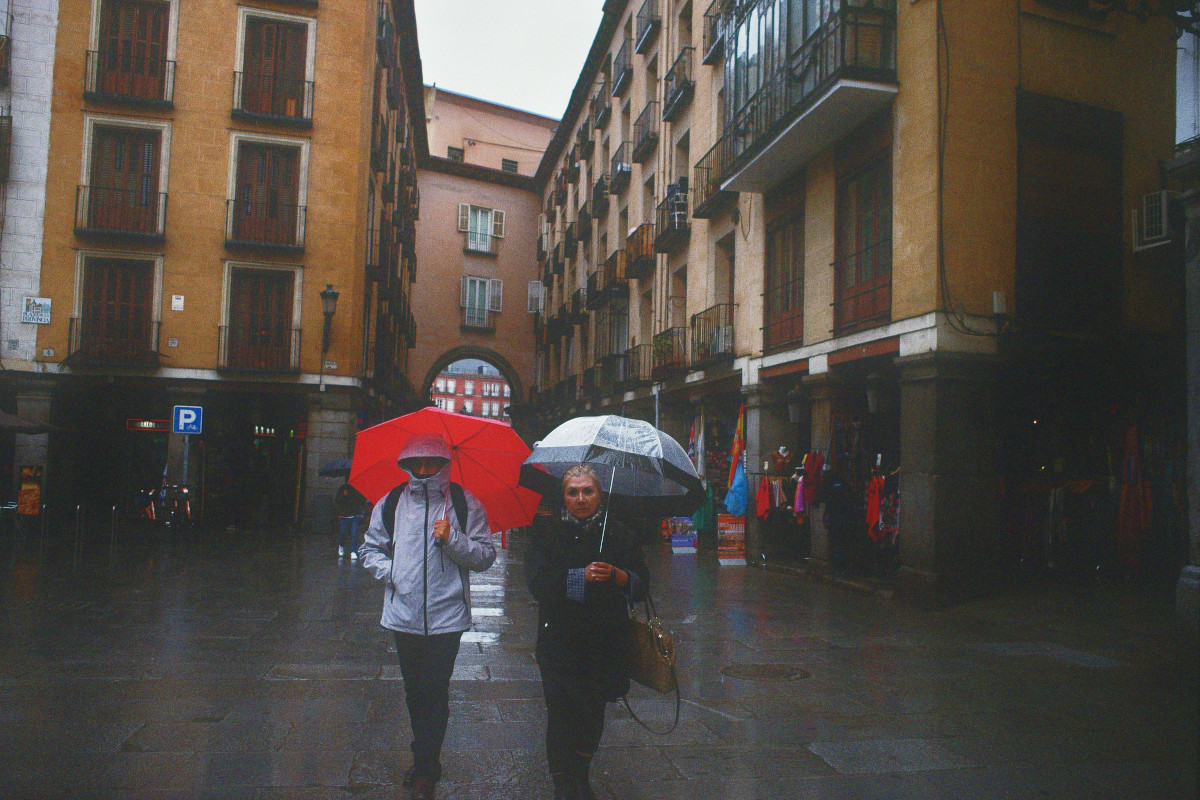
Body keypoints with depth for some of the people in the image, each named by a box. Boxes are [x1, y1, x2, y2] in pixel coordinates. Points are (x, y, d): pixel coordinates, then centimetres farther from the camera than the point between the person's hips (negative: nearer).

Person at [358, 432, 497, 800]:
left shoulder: (465, 504, -3)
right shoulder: (391, 503, 5)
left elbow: (486, 556, -3)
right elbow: (371, 548, 14)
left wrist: (453, 539, -19)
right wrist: (391, 572, -4)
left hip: (446, 615, -3)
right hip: (404, 614, 4)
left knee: (434, 692, -4)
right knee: (414, 691, 15)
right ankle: (426, 760, 33)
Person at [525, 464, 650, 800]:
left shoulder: (620, 535, 5)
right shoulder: (548, 533, 1)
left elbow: (642, 586, 2)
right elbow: (537, 583, -12)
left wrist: (617, 575, -19)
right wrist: (581, 576, -23)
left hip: (606, 644, 2)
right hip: (560, 643, -2)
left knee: (593, 715, 12)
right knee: (561, 716, -7)